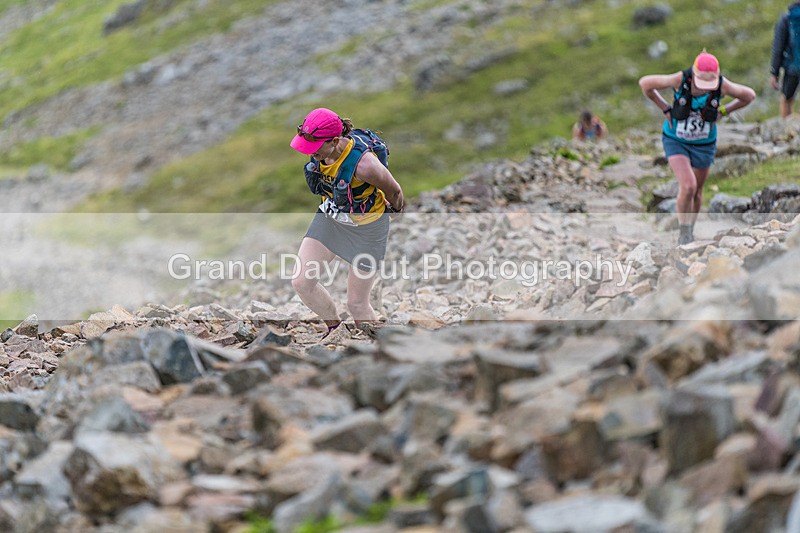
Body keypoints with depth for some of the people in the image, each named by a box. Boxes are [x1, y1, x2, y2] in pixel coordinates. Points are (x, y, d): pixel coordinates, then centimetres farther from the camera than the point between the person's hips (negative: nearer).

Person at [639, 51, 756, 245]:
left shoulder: (722, 85, -26)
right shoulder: (680, 80, -31)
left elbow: (749, 95, -5)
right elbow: (645, 83, -15)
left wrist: (722, 111, -8)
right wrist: (665, 109, -12)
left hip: (703, 144, 2)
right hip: (676, 141, -2)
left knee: (696, 192, 16)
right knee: (688, 186, -22)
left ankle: (689, 231, 43)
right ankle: (684, 233, 0)